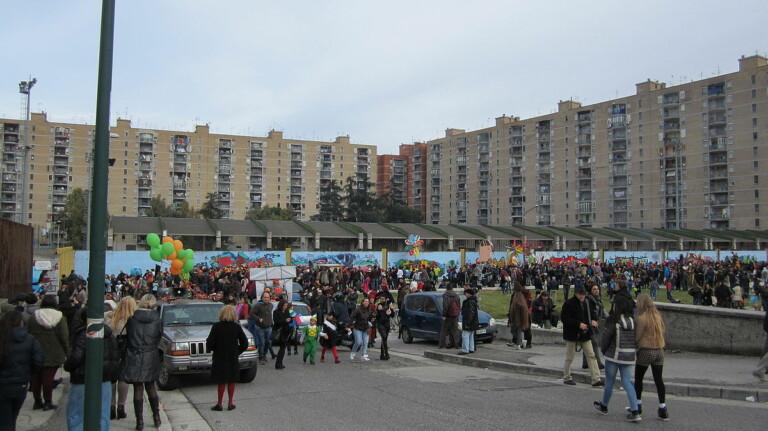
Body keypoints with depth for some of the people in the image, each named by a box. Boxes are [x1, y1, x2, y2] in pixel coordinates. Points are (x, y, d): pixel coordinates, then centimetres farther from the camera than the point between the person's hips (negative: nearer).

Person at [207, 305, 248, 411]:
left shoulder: (216, 326, -10)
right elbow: (244, 344, -5)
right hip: (233, 358, 1)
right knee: (231, 381, 12)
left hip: (219, 358, -1)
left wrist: (215, 350, 6)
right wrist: (237, 352, 8)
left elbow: (210, 343, -11)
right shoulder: (237, 327, -7)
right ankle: (230, 403, 15)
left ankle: (219, 404, 12)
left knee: (221, 381, 9)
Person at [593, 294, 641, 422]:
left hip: (614, 355, -5)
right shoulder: (632, 321, 3)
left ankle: (604, 406, 29)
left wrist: (604, 351, 2)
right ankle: (635, 412, -2)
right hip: (629, 355, 5)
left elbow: (606, 336, -12)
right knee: (627, 383, 8)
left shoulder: (614, 320, -13)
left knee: (609, 382, 11)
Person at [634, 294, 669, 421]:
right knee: (659, 380, 7)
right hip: (659, 350, 6)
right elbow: (662, 331, 13)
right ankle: (663, 408, 6)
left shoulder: (641, 318, -16)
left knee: (638, 378, 11)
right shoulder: (657, 316, 5)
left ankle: (638, 405, 19)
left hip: (646, 350, -6)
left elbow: (637, 337, -14)